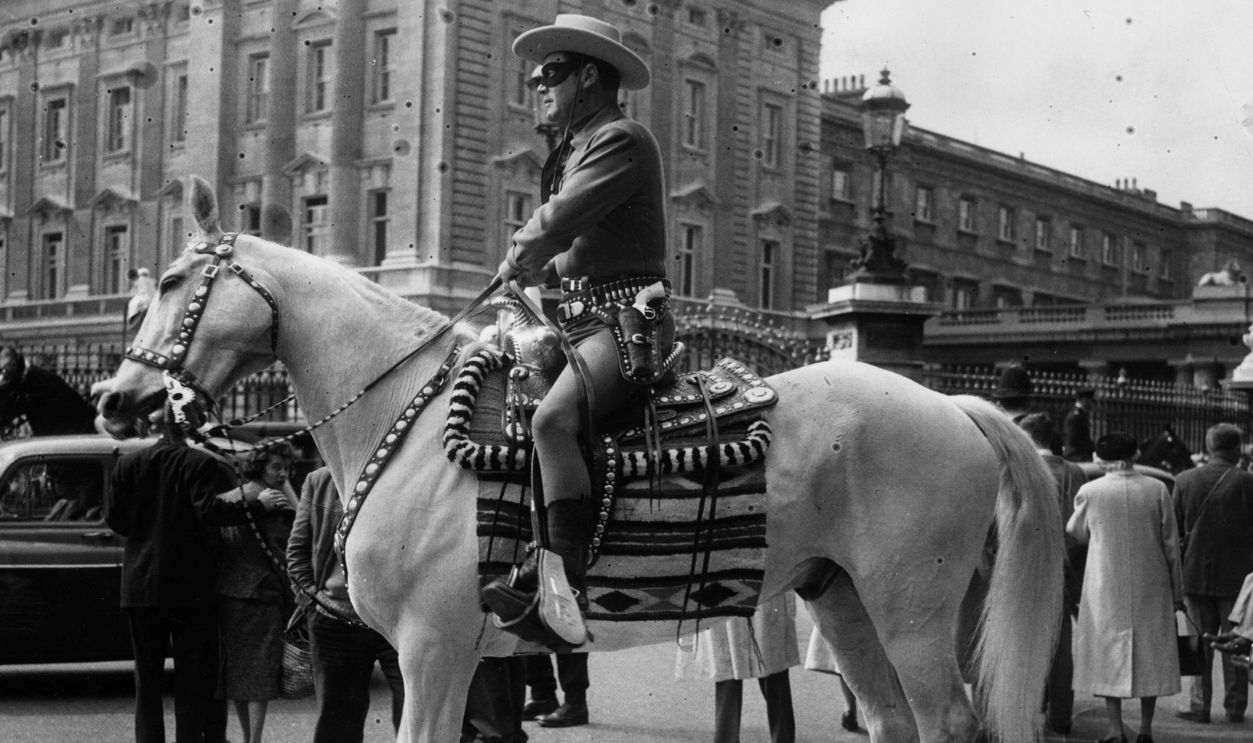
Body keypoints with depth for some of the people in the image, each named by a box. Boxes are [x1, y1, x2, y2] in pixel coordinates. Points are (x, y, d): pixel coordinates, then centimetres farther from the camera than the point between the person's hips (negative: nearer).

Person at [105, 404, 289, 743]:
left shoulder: (129, 464, 4)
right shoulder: (201, 464, -8)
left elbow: (114, 519, 4)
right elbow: (209, 510, -21)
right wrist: (257, 506, -15)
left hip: (141, 584, 3)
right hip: (189, 586, -3)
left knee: (147, 676, 11)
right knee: (192, 676, 7)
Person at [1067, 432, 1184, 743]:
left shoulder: (1090, 492, -7)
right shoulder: (1157, 490, -3)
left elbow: (1077, 533, 7)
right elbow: (1171, 543, 1)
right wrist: (1177, 590, 8)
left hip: (1106, 586, -1)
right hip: (1151, 586, 1)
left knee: (1109, 650, 6)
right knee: (1151, 651, 10)